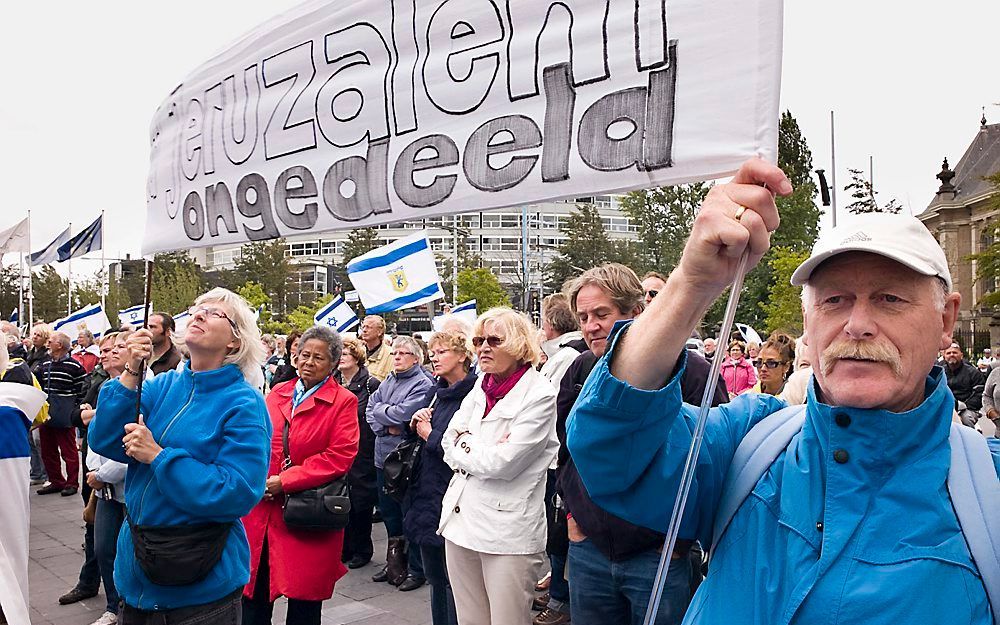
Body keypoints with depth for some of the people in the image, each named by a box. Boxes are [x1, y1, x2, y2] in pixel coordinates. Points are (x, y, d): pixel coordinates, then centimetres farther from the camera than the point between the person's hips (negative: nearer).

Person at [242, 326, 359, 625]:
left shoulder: (343, 402, -6)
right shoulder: (278, 393, 10)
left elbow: (339, 457, -14)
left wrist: (284, 481, -16)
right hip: (261, 508, 4)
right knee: (254, 594, 12)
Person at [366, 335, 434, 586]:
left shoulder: (422, 384, -11)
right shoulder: (388, 381, 11)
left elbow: (403, 413, -22)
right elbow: (370, 409, 6)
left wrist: (381, 410, -5)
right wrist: (386, 427, -10)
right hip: (384, 455, 7)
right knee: (388, 509, 16)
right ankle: (394, 561, 31)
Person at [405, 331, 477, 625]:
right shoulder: (434, 392, 11)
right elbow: (419, 436, 20)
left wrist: (430, 434, -11)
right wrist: (416, 423, -2)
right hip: (427, 496, 8)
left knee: (453, 582, 3)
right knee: (435, 578, 19)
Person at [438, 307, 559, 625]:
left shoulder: (539, 396, -13)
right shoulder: (480, 388, 10)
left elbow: (503, 464, -18)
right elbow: (450, 439, 7)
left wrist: (464, 446, -4)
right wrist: (482, 450, -10)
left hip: (509, 529, -7)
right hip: (461, 521, 7)